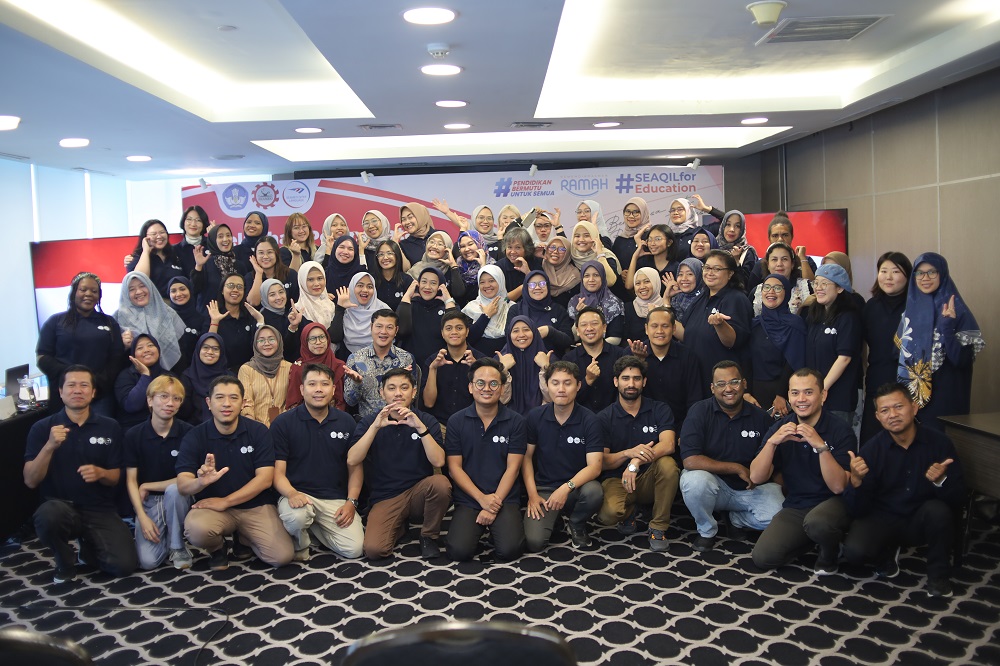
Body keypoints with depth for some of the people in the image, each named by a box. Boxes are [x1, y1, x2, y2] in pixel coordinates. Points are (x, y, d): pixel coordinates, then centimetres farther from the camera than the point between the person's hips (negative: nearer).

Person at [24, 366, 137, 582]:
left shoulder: (109, 427, 3)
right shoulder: (42, 428, -1)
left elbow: (115, 478, 6)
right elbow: (30, 481, -8)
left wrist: (100, 473, -18)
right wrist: (50, 446, -24)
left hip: (100, 510, 2)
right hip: (61, 506, -1)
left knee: (124, 564, -17)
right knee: (48, 515, -38)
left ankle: (89, 549, 19)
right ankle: (65, 562, -5)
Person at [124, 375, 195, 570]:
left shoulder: (188, 433, -10)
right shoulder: (133, 435, -4)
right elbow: (131, 481, -1)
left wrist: (147, 486, -6)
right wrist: (142, 517, -11)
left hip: (177, 498, -1)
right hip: (148, 503, 1)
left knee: (174, 490, -37)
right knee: (148, 561, -20)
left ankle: (178, 547, -12)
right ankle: (163, 535, 16)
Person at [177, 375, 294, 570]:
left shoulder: (258, 431, -4)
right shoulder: (194, 437, -4)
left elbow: (265, 479, -10)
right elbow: (182, 485, -12)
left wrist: (225, 501, -17)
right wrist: (201, 482, -36)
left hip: (256, 506, 1)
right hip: (212, 507, -1)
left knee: (282, 556, -19)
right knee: (195, 529, -35)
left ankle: (242, 538, 14)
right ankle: (217, 547, 3)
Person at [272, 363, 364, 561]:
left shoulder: (346, 422, 7)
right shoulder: (282, 423, -1)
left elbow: (355, 468, 10)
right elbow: (278, 471, -4)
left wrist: (351, 502, -5)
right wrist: (291, 494, -25)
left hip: (336, 499, 4)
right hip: (298, 495, -3)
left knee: (354, 549, -15)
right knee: (295, 516, -38)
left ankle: (313, 527, 16)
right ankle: (299, 543, 0)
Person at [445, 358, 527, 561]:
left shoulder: (516, 421, 0)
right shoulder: (456, 421, 2)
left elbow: (512, 468, -3)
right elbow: (455, 467, -1)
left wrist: (495, 502, -12)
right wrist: (482, 498, -12)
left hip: (505, 499, 0)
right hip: (468, 500, 1)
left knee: (510, 550, -22)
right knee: (459, 551, -20)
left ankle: (495, 526, 11)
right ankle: (480, 527, 11)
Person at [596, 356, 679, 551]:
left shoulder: (659, 410, 0)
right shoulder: (604, 417, -1)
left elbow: (668, 445, -19)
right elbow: (602, 462, -6)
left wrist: (636, 462, -35)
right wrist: (628, 453, -28)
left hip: (649, 479, 1)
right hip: (617, 479, -1)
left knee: (667, 463, -33)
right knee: (609, 513, -33)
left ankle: (658, 528, -13)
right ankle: (628, 512, 8)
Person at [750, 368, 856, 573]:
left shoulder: (840, 430, -10)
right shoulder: (780, 428, 1)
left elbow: (838, 486, -19)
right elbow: (756, 478, -8)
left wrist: (821, 446, -30)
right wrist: (772, 442, -22)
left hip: (832, 503, -4)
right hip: (795, 508, 4)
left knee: (816, 522, -38)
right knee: (762, 557, -17)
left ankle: (830, 552, -3)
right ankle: (809, 536, 10)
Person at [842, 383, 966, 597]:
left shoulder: (939, 443, -12)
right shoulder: (871, 449, -13)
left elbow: (958, 501, -11)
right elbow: (858, 511, -14)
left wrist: (941, 481, -33)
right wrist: (856, 481, -35)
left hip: (921, 521, 1)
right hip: (882, 520, 0)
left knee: (938, 510, -32)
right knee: (854, 551, -28)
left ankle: (938, 575, -5)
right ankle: (887, 554, 10)